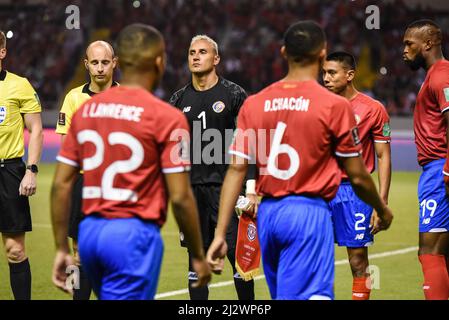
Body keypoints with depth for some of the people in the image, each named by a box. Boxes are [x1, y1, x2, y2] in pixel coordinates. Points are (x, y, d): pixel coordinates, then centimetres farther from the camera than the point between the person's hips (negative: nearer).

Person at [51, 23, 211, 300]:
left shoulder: (85, 111, 8)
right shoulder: (166, 117, -8)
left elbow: (61, 185, 7)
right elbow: (180, 197, -10)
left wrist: (62, 249, 13)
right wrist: (199, 256, 1)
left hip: (89, 233, 6)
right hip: (135, 235, -6)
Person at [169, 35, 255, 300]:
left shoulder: (234, 95, -1)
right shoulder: (179, 99, 10)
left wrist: (252, 189, -10)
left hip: (226, 186, -4)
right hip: (192, 188, 4)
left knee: (238, 253, -7)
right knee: (197, 258, 6)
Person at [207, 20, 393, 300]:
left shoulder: (254, 104, 5)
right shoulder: (335, 106, -6)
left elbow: (236, 170, 1)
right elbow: (357, 177, 0)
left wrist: (221, 233, 1)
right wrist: (383, 210, 19)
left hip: (267, 213, 5)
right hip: (309, 213, -5)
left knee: (280, 294, 18)